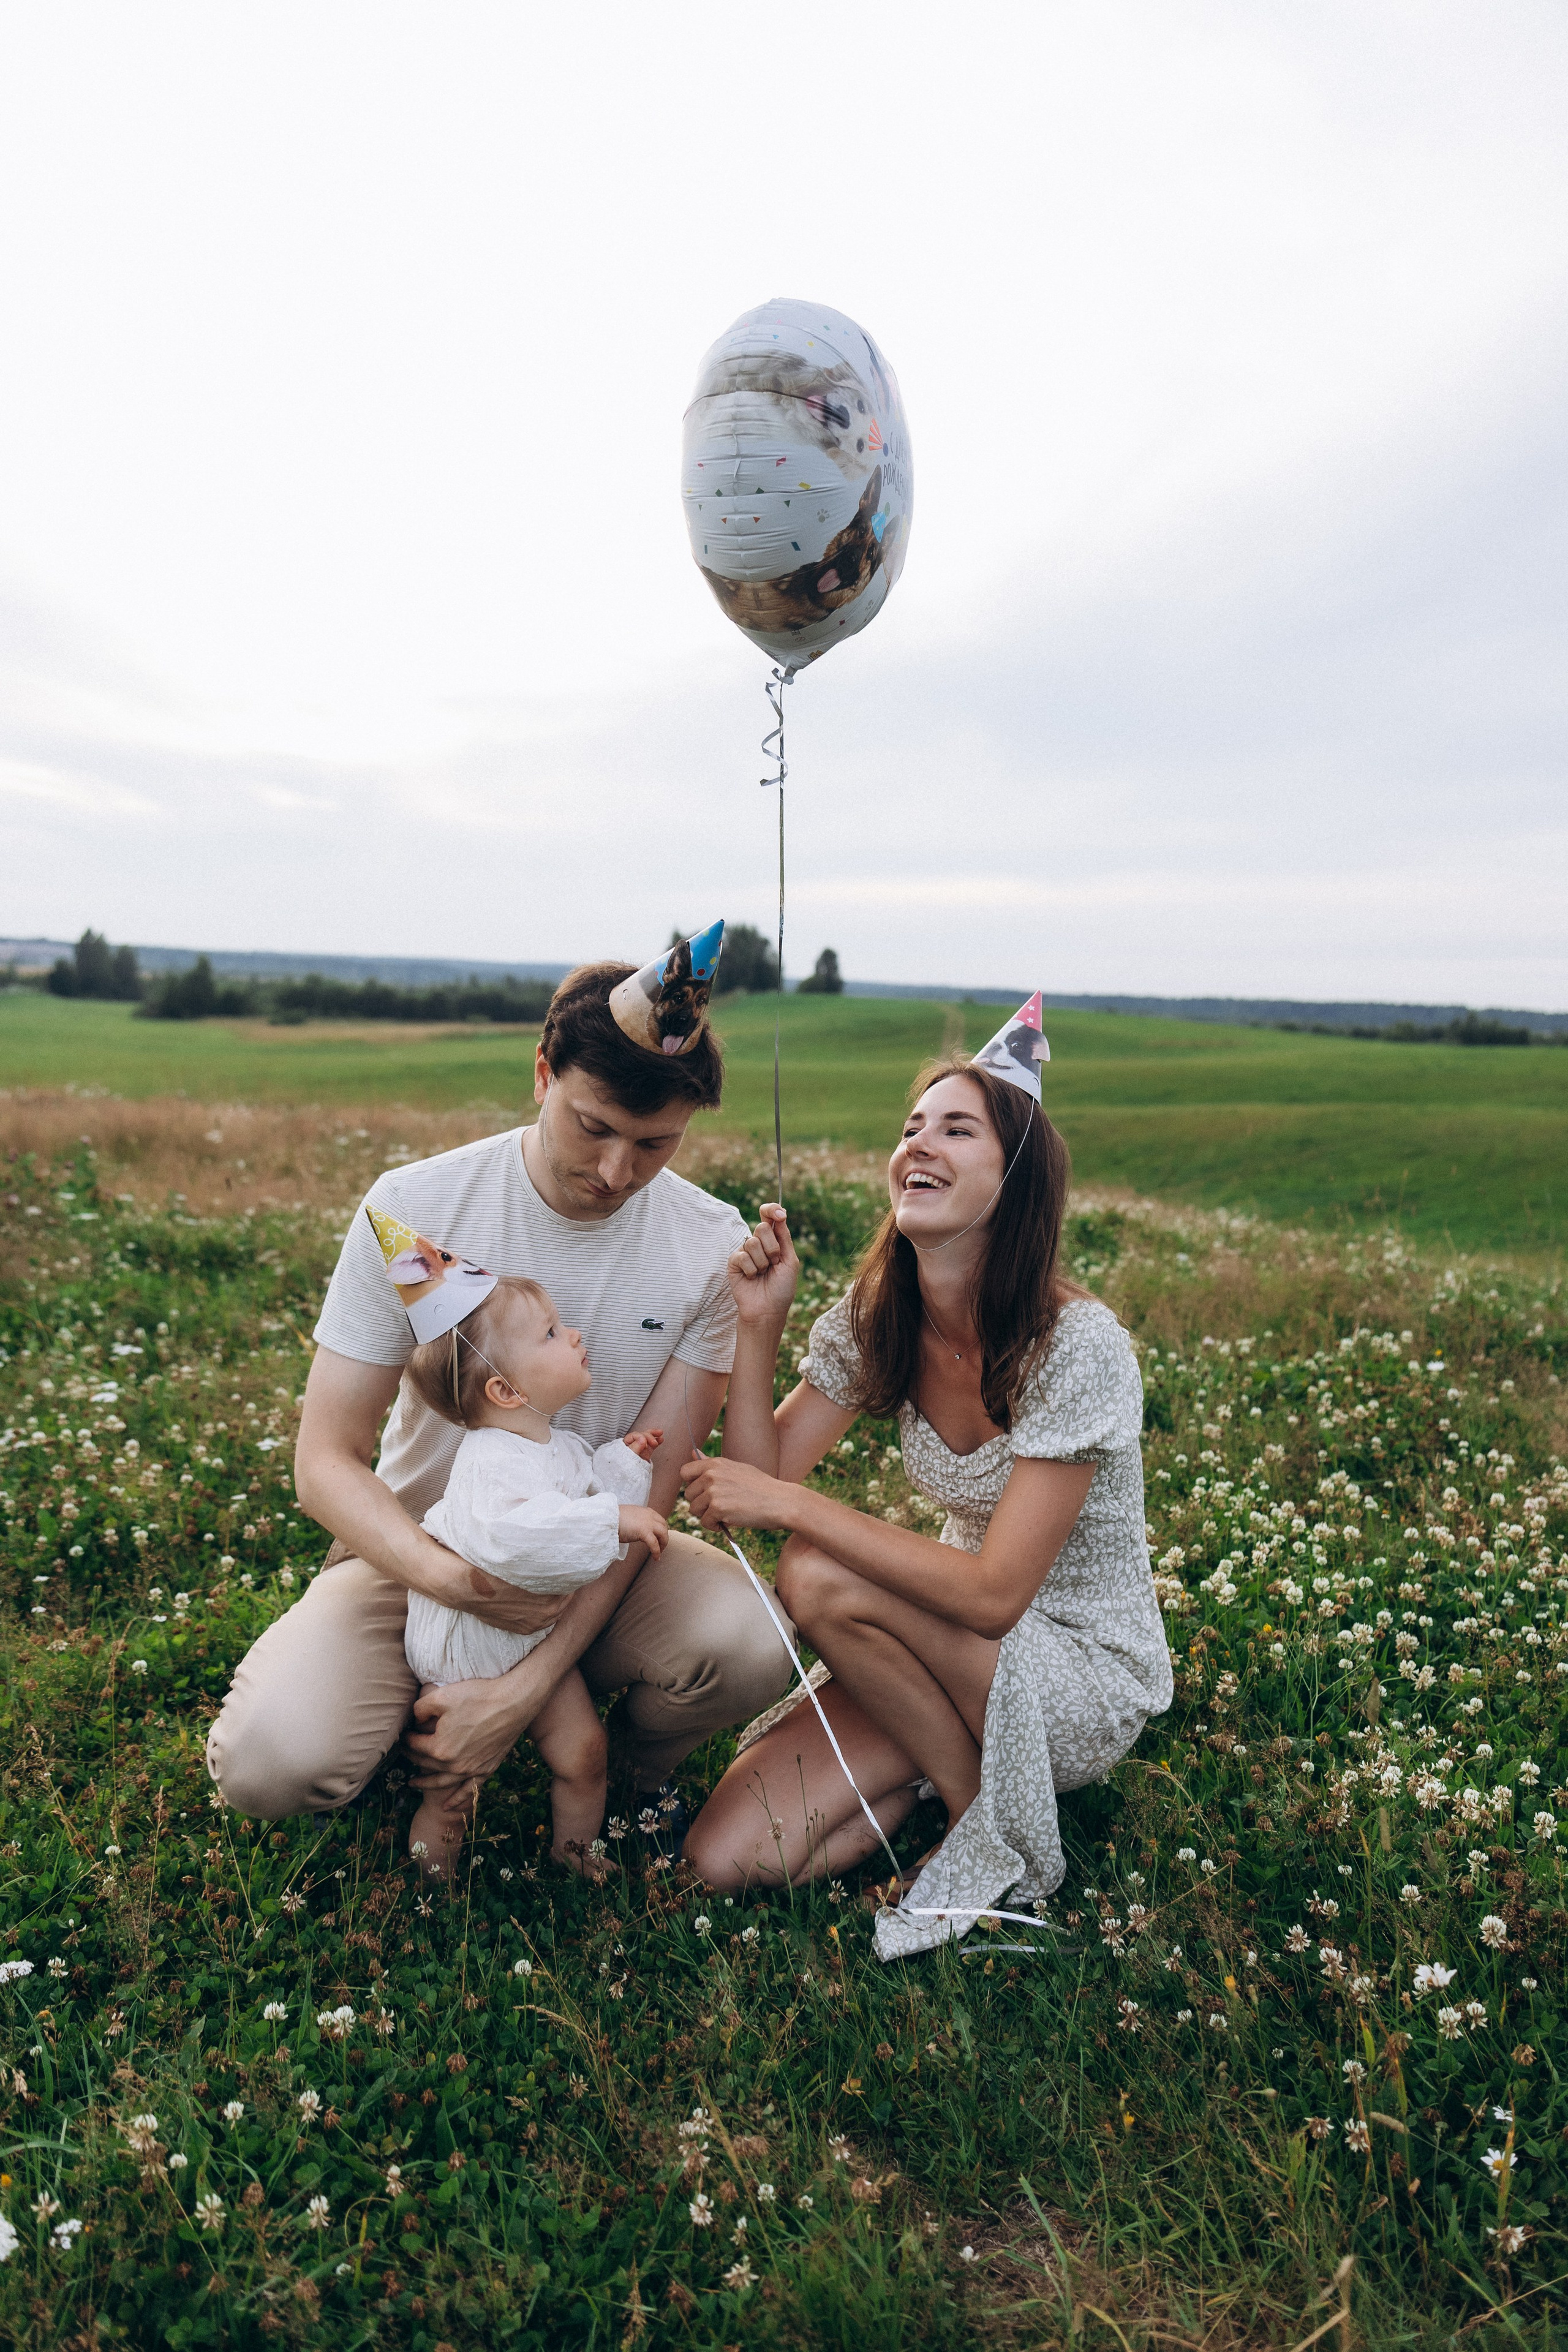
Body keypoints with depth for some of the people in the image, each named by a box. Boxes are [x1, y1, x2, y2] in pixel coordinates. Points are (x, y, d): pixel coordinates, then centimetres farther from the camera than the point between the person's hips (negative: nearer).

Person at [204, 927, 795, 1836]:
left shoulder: (714, 1248, -13)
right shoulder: (412, 1209, -16)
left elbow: (647, 1489, -13)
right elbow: (326, 1461, -13)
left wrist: (527, 1685, -22)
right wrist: (447, 1576, -33)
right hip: (418, 1554, 0)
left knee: (750, 1647, -29)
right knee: (272, 1761, -26)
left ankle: (629, 1769, 7)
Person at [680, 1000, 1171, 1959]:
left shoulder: (1077, 1344, -25)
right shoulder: (877, 1321, -6)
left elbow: (995, 1592, -28)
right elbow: (763, 1477, -9)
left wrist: (792, 1504, -29)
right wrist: (760, 1324, -21)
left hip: (1091, 1679, -5)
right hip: (965, 1644, 5)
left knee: (823, 1578, -28)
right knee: (729, 1855, -10)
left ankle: (992, 1817, -5)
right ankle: (963, 1751, 10)